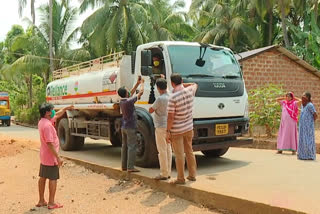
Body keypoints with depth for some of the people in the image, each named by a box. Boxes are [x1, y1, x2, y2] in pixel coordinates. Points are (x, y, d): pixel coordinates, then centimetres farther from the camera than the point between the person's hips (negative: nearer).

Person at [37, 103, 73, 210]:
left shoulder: (42, 122, 5)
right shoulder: (47, 125, -24)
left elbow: (57, 115, 23)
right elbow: (50, 143, -26)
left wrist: (66, 108, 21)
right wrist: (58, 157, -23)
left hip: (44, 156, 10)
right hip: (51, 157, -10)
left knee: (42, 177, 14)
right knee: (53, 179, 0)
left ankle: (41, 201, 24)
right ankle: (51, 203, 7)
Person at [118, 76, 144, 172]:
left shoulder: (121, 101, 5)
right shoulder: (129, 101, -19)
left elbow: (131, 93, 19)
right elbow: (141, 92, -14)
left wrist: (137, 83, 18)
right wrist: (142, 83, 2)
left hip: (123, 127, 8)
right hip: (130, 127, -8)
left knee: (124, 146, 12)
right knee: (131, 147, -5)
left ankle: (124, 166, 17)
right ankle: (130, 167, -5)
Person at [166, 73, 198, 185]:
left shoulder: (172, 98, -19)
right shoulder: (190, 91, -3)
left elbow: (170, 117, -18)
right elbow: (195, 84, 23)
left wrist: (168, 131, -10)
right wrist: (183, 85, 14)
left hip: (176, 130, -6)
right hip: (189, 128, 6)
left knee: (179, 155, 2)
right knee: (189, 152, 17)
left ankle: (181, 178, 10)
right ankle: (192, 175, 26)